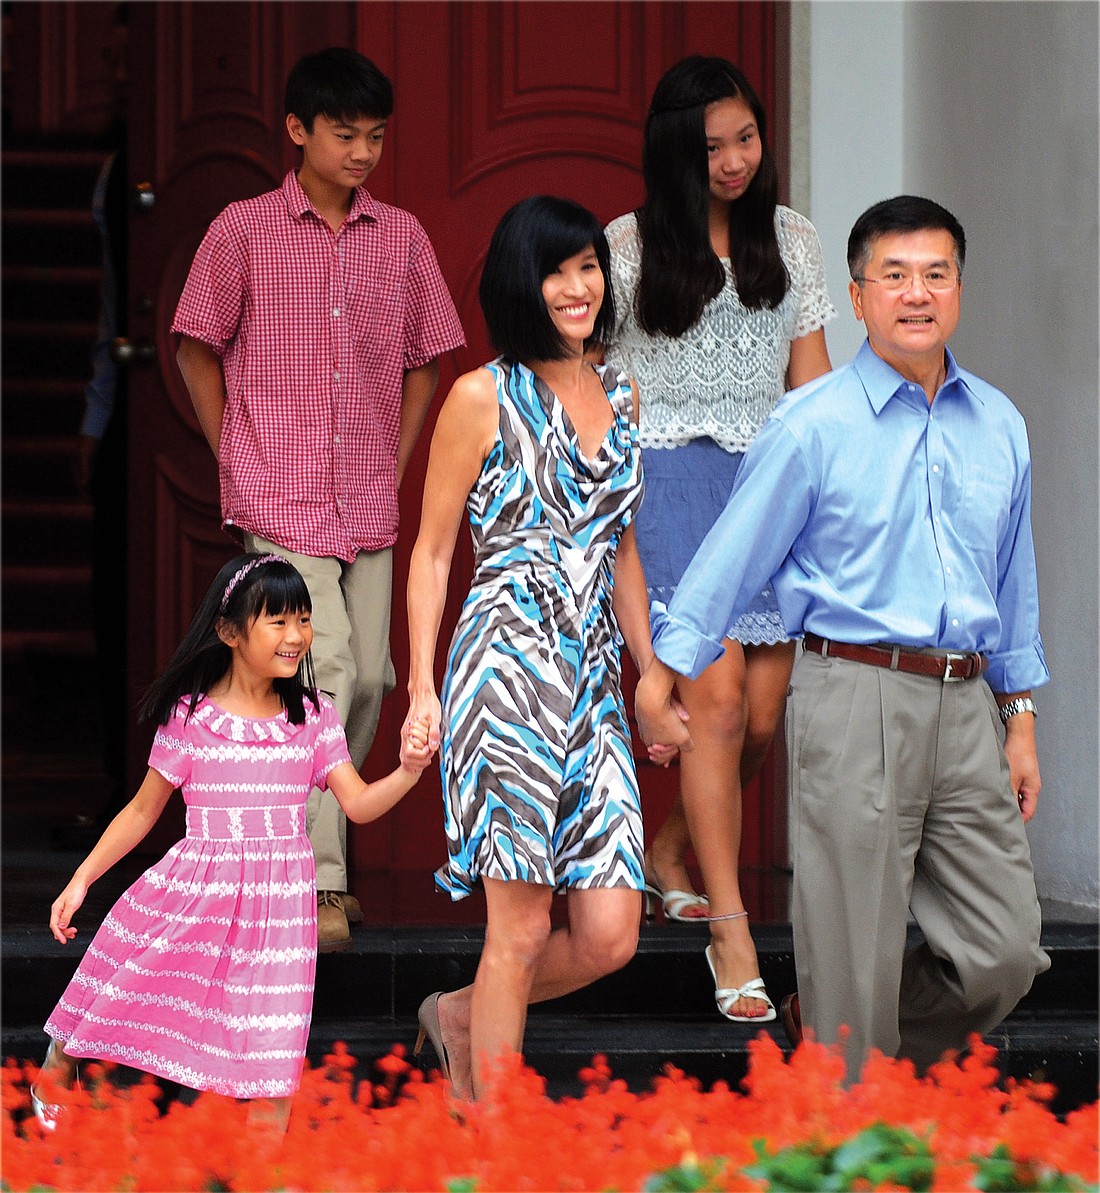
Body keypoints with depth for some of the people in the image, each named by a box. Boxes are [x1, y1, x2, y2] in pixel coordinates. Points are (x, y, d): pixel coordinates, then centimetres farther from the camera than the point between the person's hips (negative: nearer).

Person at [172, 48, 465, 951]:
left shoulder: (402, 238, 8)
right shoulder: (244, 231, -1)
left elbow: (424, 360, 17)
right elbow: (197, 348, 7)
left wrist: (397, 462, 10)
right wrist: (237, 462, 3)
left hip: (369, 503, 4)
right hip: (280, 499, -4)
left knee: (367, 678, 5)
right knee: (323, 663, -16)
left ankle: (310, 846, 25)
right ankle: (319, 885, -16)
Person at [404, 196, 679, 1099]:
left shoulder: (618, 398, 16)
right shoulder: (484, 398, -1)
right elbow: (432, 551, 1)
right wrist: (421, 689, -5)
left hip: (595, 681, 6)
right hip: (508, 671, -6)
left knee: (609, 936, -1)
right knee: (521, 928, -6)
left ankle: (463, 1018, 25)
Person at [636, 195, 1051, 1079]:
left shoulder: (999, 426, 12)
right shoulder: (814, 424, -3)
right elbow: (733, 557, 1)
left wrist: (1021, 721, 17)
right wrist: (660, 677, 1)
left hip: (965, 707, 5)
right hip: (856, 700, -5)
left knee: (1004, 955, 4)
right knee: (855, 962, -3)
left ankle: (828, 1039, 25)